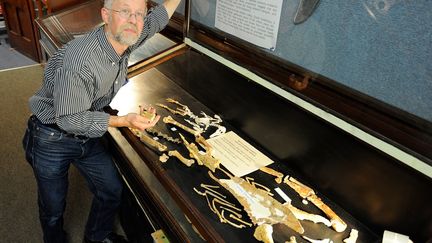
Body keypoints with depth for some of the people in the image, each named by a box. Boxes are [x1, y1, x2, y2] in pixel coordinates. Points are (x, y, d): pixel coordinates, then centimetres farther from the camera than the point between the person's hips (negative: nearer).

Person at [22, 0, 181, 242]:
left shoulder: (124, 38, -12)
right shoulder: (78, 61, -35)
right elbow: (68, 119, -27)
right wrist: (124, 120, -32)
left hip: (87, 136, 7)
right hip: (52, 139, -6)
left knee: (112, 191, 13)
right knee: (53, 207, 11)